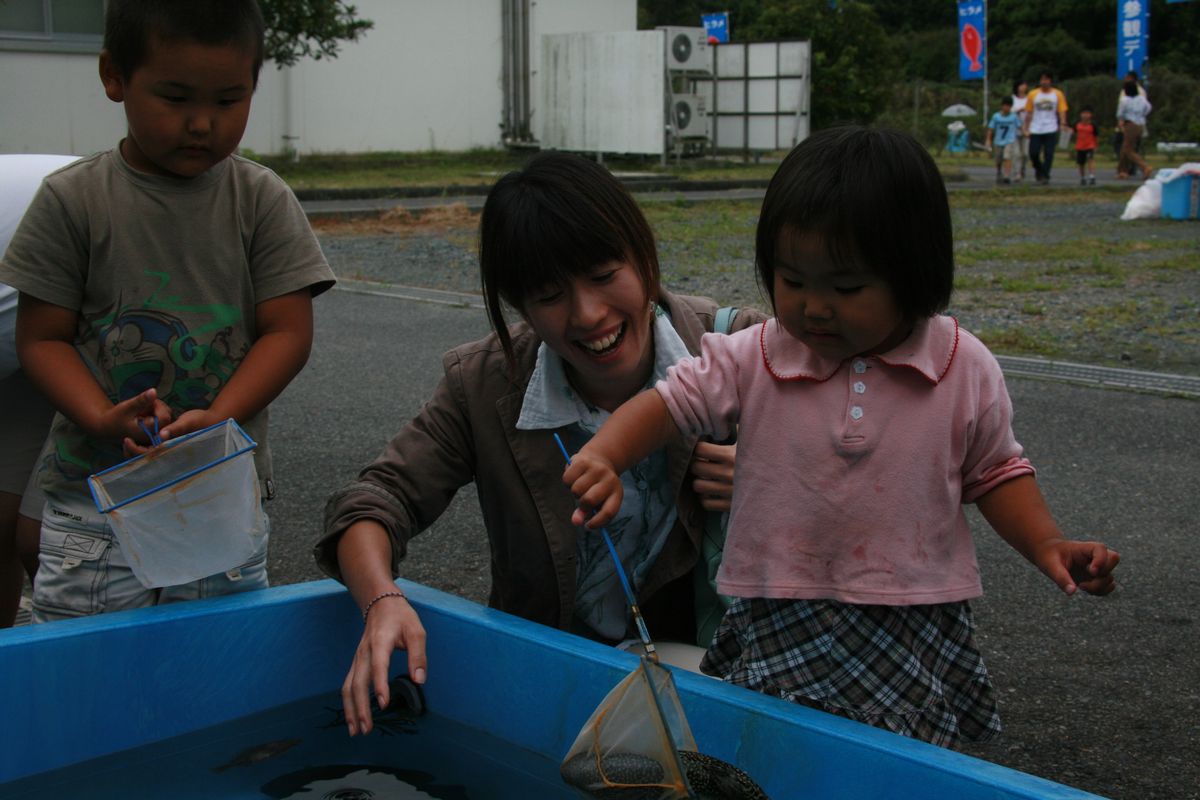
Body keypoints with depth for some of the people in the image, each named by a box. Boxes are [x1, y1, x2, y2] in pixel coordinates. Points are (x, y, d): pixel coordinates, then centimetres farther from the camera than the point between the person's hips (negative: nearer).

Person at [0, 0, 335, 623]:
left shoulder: (262, 200, 0)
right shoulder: (73, 199, -2)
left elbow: (288, 331, -3)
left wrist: (215, 420, -18)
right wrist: (102, 419, -18)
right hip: (93, 491, 0)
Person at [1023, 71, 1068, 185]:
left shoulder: (1058, 94, 6)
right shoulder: (1033, 95, 7)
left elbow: (1062, 111, 3)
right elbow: (1028, 112, 9)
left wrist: (1063, 124, -13)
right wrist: (1026, 129, 5)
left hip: (1051, 130, -1)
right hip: (1035, 130, 1)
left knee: (1048, 154, -7)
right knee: (1033, 153, -3)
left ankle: (1045, 176, 0)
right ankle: (1038, 169, 26)